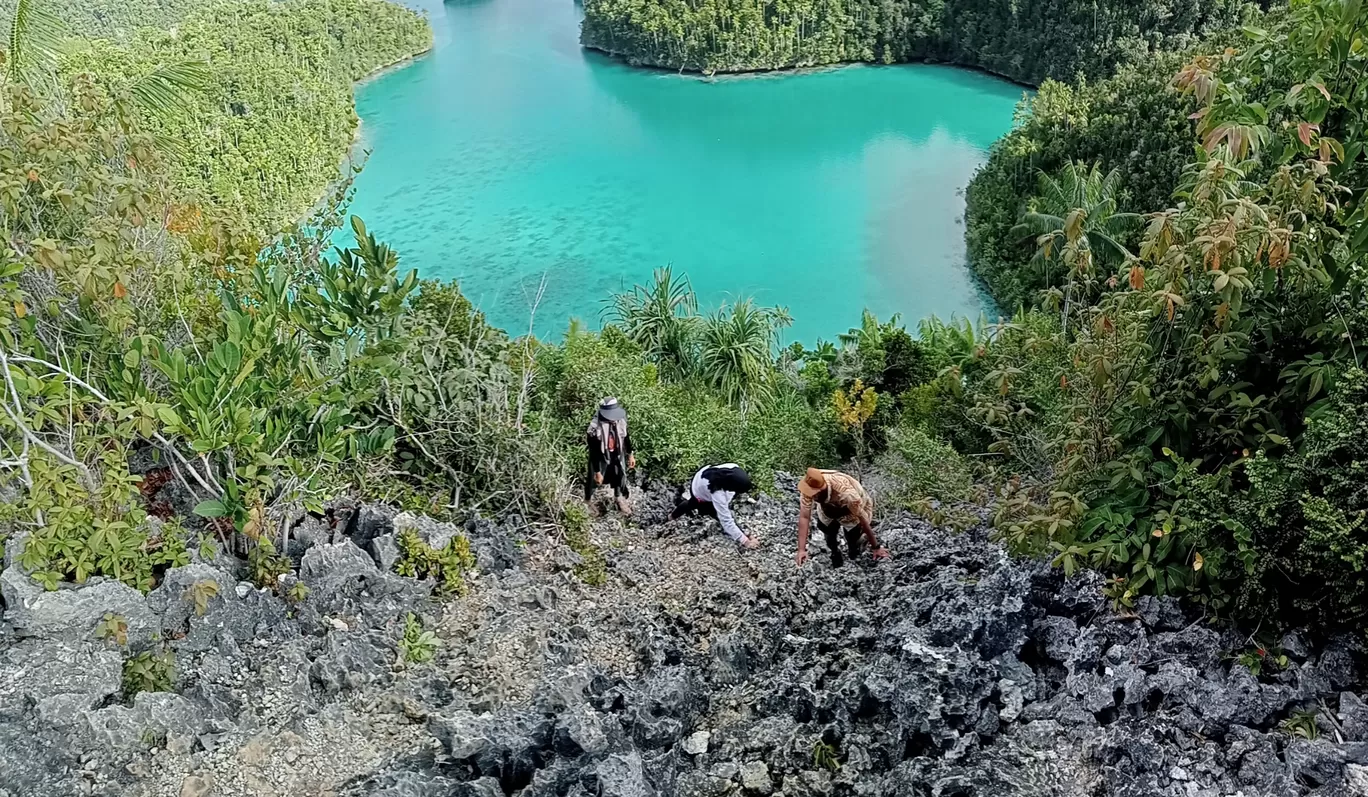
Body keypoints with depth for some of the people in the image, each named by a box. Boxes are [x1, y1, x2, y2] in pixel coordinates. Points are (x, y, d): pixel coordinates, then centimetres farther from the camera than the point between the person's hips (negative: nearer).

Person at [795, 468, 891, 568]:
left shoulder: (845, 492, -45)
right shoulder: (809, 487, -36)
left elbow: (863, 519, -34)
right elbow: (804, 517, -34)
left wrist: (876, 548, -23)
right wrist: (802, 550, -40)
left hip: (856, 508, -4)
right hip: (830, 507, 4)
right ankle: (835, 552, 24)